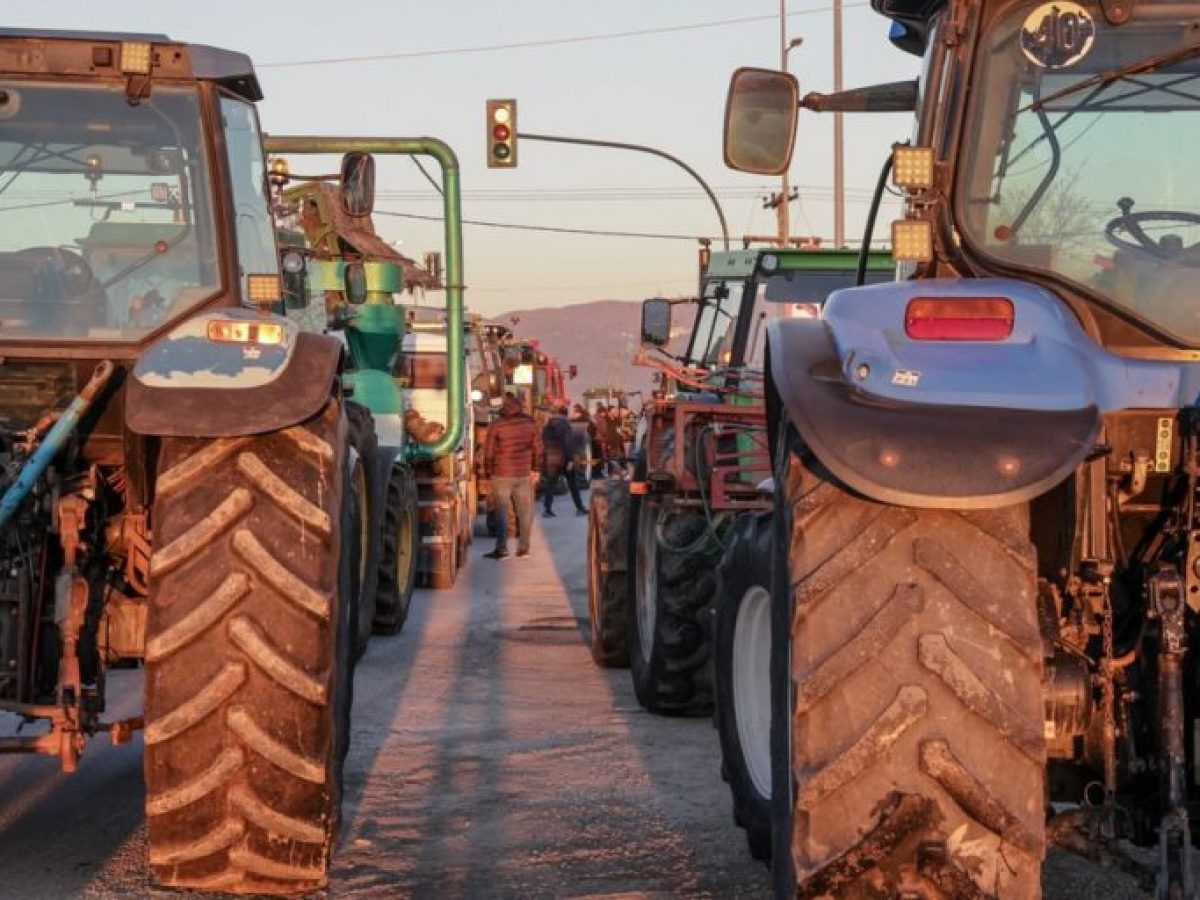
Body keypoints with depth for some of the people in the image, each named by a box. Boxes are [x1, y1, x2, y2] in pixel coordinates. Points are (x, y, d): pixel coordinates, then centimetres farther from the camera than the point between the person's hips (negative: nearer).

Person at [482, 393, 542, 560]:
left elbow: (489, 452, -8)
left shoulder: (496, 426, -9)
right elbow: (538, 448, 7)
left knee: (501, 513, 3)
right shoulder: (529, 423, 2)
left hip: (502, 475, -3)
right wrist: (535, 468, 17)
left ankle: (502, 549, 1)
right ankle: (523, 548, 10)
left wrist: (488, 472, 4)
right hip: (524, 474, 3)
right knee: (525, 512, 9)